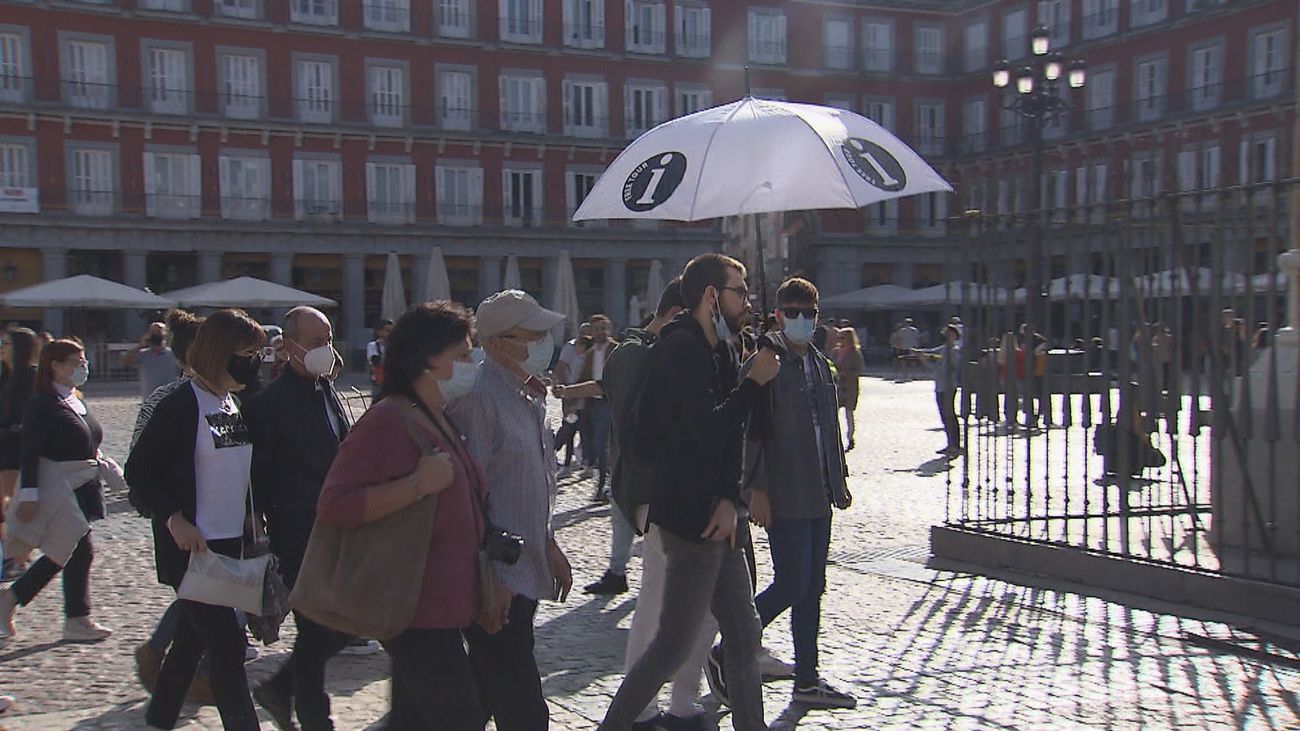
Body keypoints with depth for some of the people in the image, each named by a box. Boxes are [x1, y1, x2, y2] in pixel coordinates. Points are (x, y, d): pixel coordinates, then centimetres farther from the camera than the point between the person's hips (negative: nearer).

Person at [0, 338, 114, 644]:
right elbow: (29, 453, -18)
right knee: (81, 550, -5)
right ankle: (77, 620, 7)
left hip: (81, 491, 9)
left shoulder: (76, 401, 14)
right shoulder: (41, 404, -13)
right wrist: (29, 495, -23)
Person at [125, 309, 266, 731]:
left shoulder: (237, 404, 9)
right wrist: (174, 520, -19)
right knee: (226, 647, -8)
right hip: (192, 547, -8)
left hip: (229, 542, 8)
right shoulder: (180, 406, -14)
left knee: (193, 639, 17)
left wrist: (248, 516, 13)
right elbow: (139, 470, -13)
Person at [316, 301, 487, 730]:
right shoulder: (388, 420, -16)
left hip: (440, 602, 10)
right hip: (416, 607, -10)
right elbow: (335, 505, -25)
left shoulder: (440, 422, 15)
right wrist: (419, 484, -27)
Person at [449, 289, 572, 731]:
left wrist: (549, 546, 22)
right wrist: (486, 579, -21)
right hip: (495, 578, -9)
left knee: (483, 692, 19)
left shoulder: (528, 393, 13)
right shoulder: (479, 397, -18)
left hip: (525, 570, 9)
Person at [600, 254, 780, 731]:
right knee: (675, 643, -3)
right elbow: (708, 432, -23)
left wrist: (730, 500, -2)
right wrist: (754, 382, -12)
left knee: (744, 635, 14)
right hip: (690, 518, -9)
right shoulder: (682, 348, -14)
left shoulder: (719, 351, 14)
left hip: (715, 517, 9)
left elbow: (731, 436, 11)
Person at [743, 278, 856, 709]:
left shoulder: (821, 366, 15)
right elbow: (750, 431, -14)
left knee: (812, 588, 10)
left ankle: (807, 681, 18)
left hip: (818, 495, 8)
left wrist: (839, 478, 17)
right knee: (792, 584, -10)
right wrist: (756, 490, -18)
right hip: (784, 496, -8)